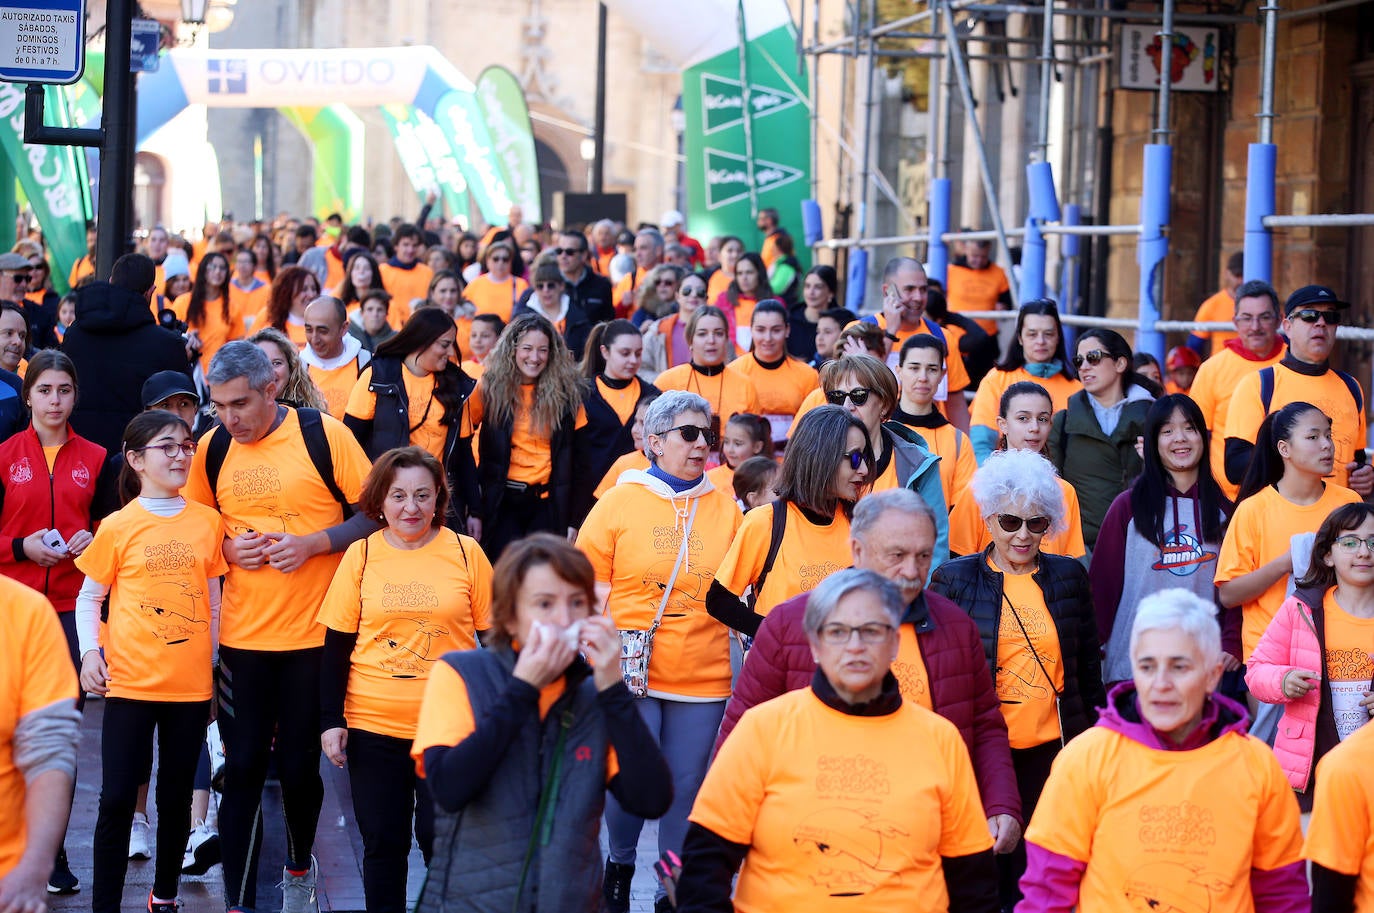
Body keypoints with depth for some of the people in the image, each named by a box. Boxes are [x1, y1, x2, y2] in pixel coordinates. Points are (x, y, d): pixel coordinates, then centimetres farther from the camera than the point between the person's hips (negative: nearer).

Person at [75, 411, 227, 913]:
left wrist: (214, 660, 10)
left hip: (192, 684, 2)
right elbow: (89, 597, 5)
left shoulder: (209, 522, 3)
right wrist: (90, 650, -9)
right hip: (130, 683, -2)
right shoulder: (117, 527, -3)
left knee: (177, 795, 11)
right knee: (117, 797, -3)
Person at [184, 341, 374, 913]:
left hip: (315, 633, -2)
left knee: (299, 764, 8)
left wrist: (313, 544, -17)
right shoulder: (211, 450, 2)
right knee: (243, 767, 1)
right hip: (241, 634, 2)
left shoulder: (324, 435, -8)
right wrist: (226, 547, -7)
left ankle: (299, 867, 35)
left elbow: (375, 515, -4)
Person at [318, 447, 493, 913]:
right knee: (382, 841, 9)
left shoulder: (467, 553, -2)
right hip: (373, 726, 1)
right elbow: (336, 645, 4)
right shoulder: (360, 555, 1)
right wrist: (331, 719, -1)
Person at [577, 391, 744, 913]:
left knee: (687, 786, 6)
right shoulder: (619, 502, 2)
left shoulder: (725, 506, 8)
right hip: (630, 673, -2)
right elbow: (592, 589, 3)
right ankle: (619, 865, 22)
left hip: (704, 677, 2)